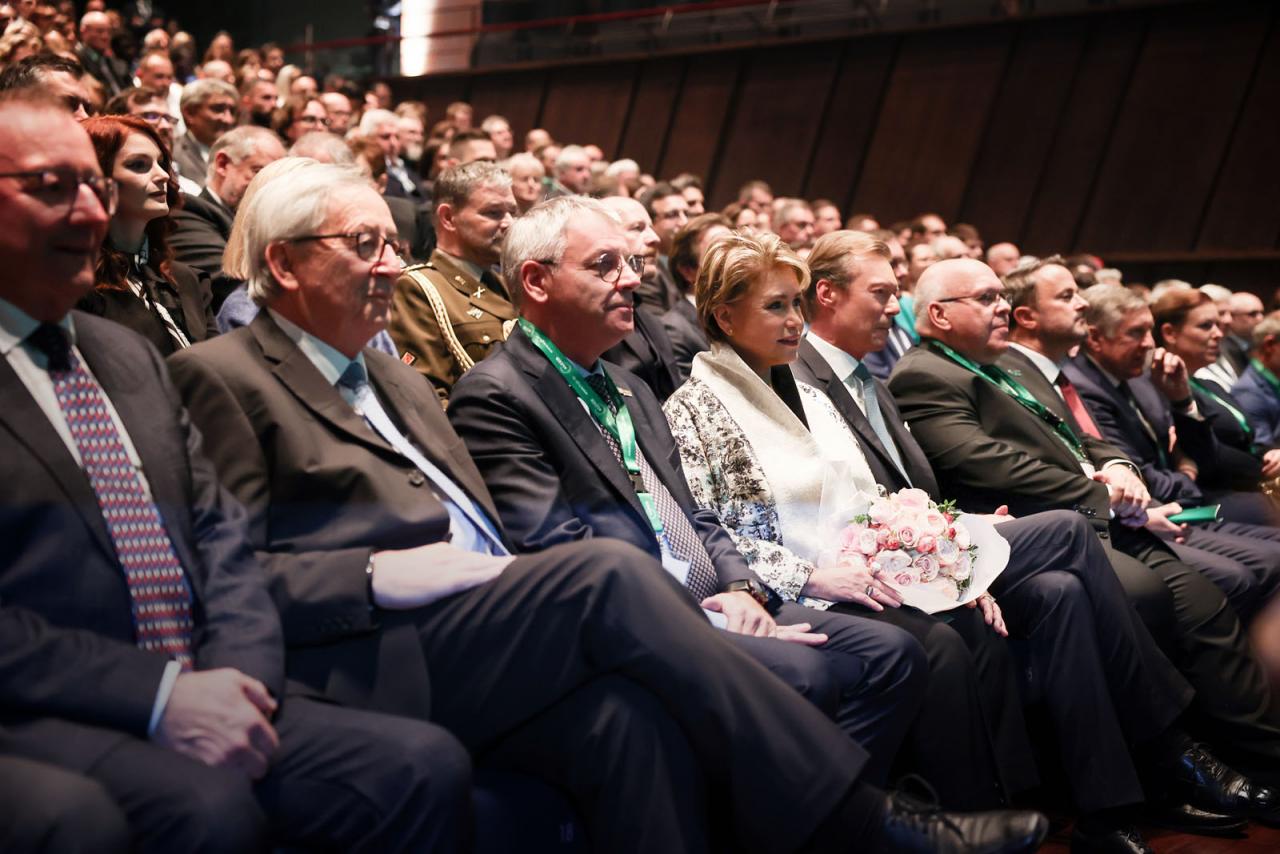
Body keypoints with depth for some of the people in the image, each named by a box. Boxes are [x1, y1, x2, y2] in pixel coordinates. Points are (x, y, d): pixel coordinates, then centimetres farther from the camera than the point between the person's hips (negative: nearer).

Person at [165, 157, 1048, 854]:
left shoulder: (394, 377, 26)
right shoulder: (222, 376, 4)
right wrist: (379, 576, -17)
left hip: (474, 637, 7)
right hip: (360, 667, -6)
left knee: (628, 714, -26)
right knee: (607, 572, -26)